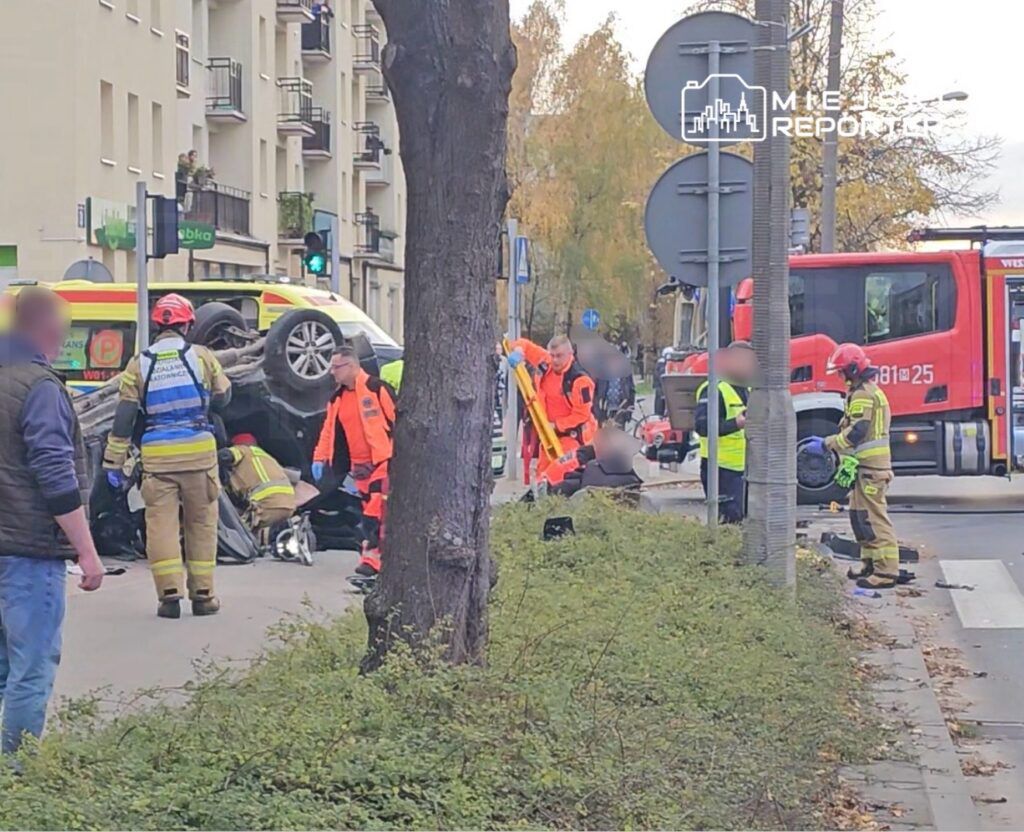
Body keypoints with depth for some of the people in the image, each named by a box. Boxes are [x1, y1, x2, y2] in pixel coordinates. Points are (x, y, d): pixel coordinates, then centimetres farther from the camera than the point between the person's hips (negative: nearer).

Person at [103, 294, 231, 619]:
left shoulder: (139, 364, 2)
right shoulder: (202, 356, -1)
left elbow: (124, 416, 1)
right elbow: (222, 397, 10)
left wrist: (114, 462, 5)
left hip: (157, 455, 0)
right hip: (199, 451, 0)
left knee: (161, 523, 4)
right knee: (201, 522, 9)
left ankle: (169, 594, -2)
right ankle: (202, 594, 11)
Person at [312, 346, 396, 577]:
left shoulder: (376, 388, -11)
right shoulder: (338, 398, 13)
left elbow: (397, 419, -11)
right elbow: (329, 430, 16)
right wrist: (320, 458, 8)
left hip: (383, 460, -8)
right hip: (359, 464, 8)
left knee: (375, 511, -14)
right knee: (369, 508, 10)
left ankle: (371, 557, -16)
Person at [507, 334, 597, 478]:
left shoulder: (580, 380, -24)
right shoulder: (547, 363, -4)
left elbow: (581, 415, -21)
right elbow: (526, 345, 9)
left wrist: (556, 425, -20)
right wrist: (518, 351, -15)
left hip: (573, 433, -8)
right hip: (550, 431, 8)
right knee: (543, 472, 12)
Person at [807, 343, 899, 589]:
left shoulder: (864, 395, -15)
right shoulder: (866, 392, 19)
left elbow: (856, 432, -22)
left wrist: (826, 445, -16)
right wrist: (826, 441, 16)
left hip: (870, 466, -11)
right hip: (868, 465, 11)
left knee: (874, 517, -11)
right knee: (859, 514, 17)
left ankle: (887, 571, -12)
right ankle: (870, 562, 26)